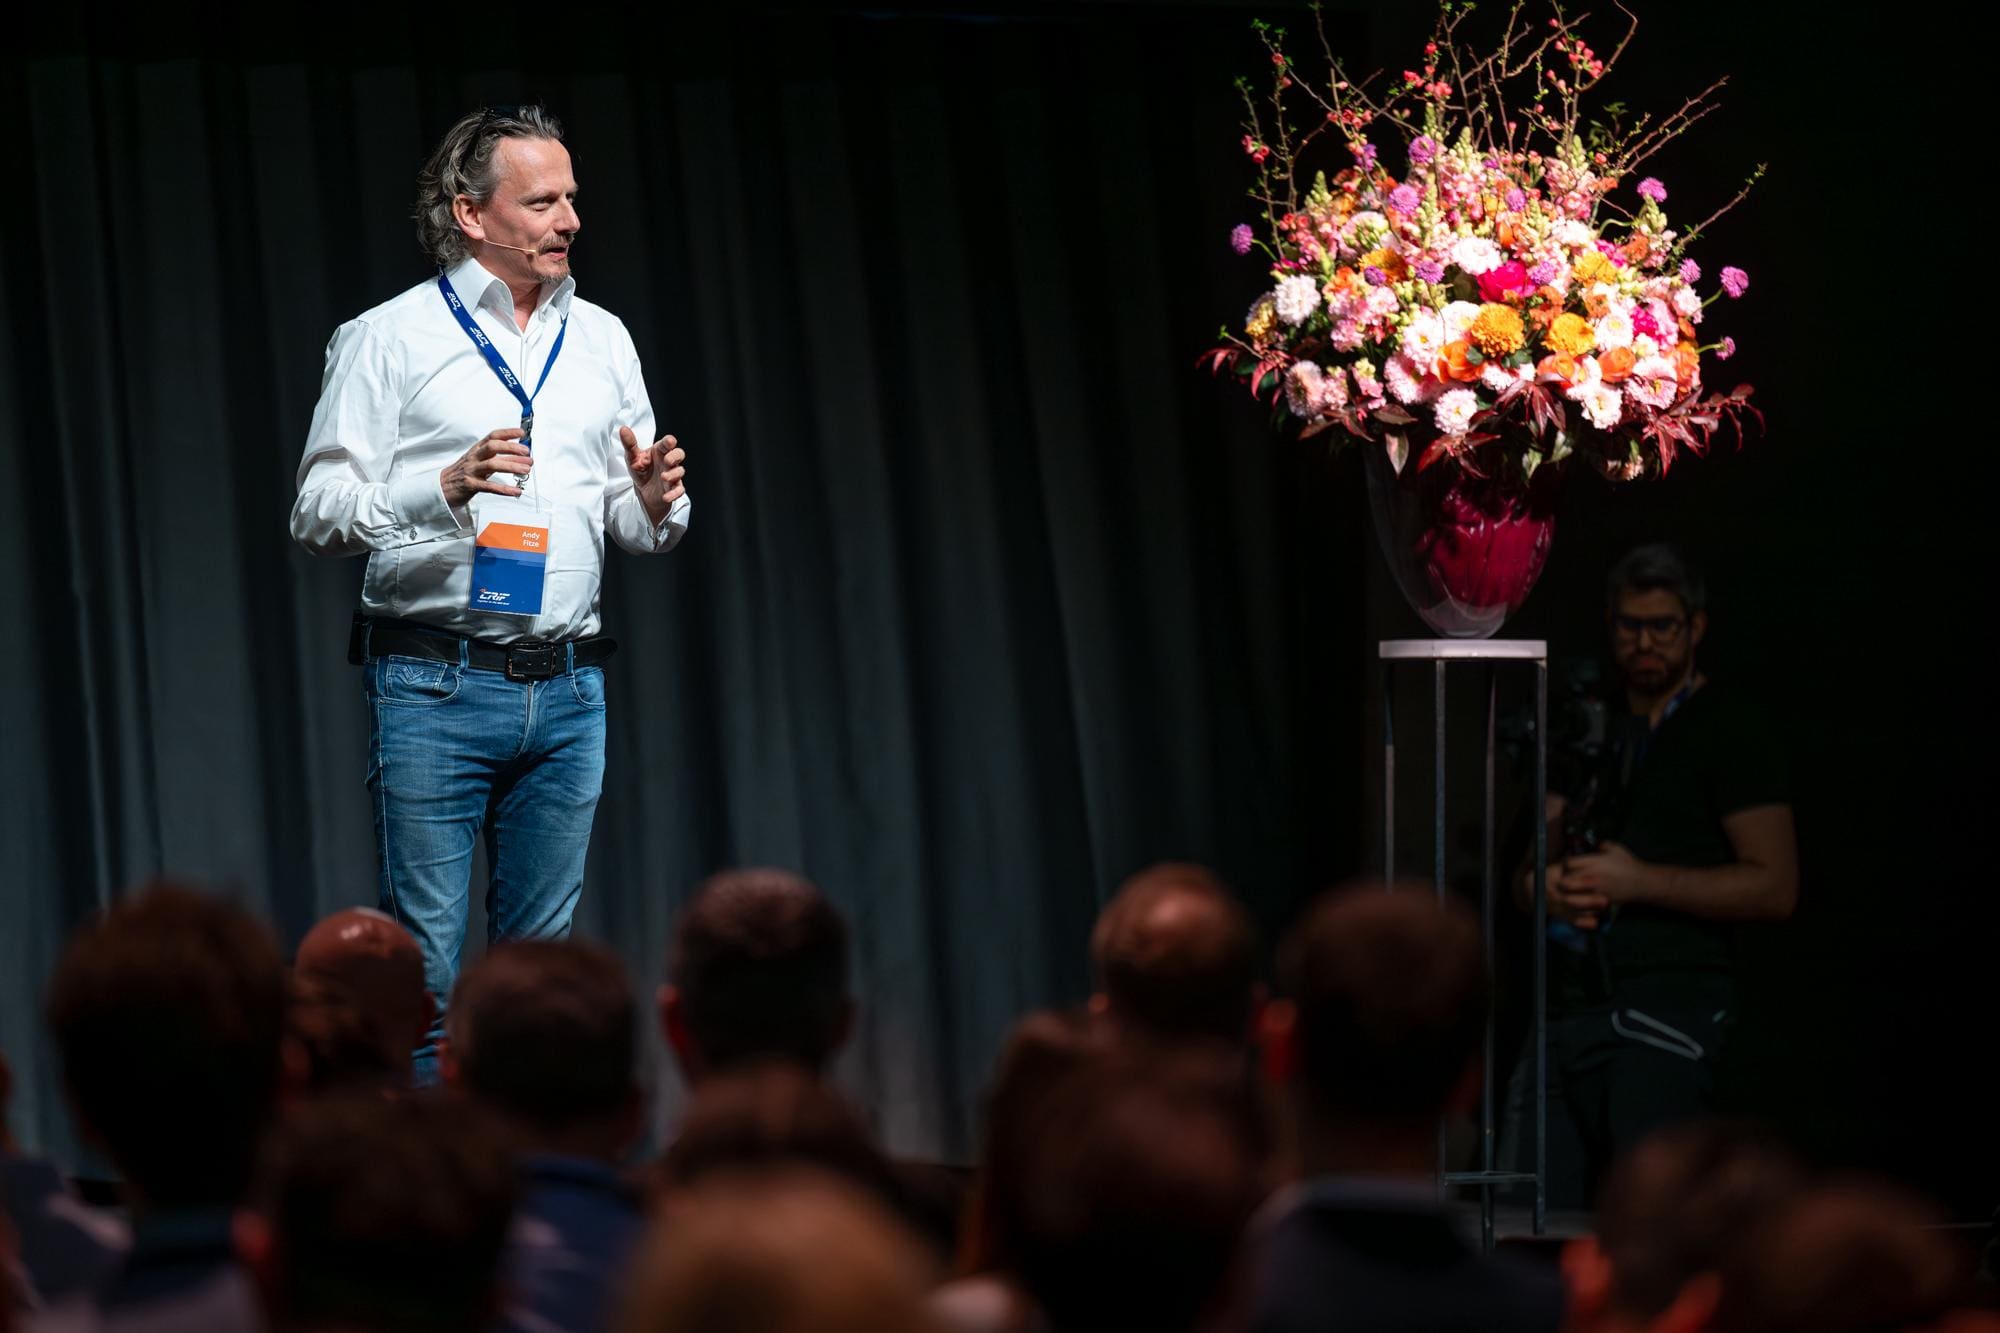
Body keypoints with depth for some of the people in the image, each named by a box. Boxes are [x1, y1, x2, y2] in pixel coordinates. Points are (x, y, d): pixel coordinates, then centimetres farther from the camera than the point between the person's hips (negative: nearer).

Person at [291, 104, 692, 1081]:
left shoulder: (601, 340, 14)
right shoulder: (387, 340, -1)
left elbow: (639, 524, 18)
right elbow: (319, 513, -7)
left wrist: (655, 505, -6)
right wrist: (444, 489, -22)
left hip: (566, 689, 5)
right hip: (434, 688, -5)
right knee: (422, 961, -6)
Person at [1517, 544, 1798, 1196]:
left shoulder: (1726, 727, 1)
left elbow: (1775, 886, -8)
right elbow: (1526, 871, 25)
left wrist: (1636, 881, -13)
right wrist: (1546, 886, -1)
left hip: (1670, 996, -7)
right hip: (1570, 1006, 7)